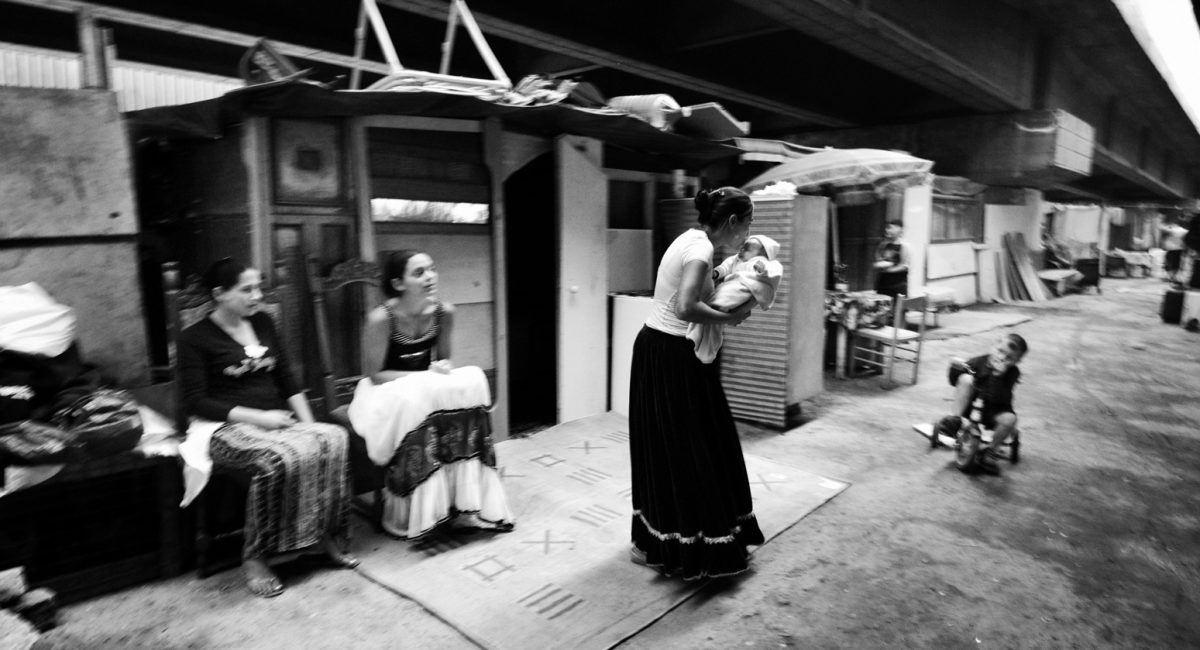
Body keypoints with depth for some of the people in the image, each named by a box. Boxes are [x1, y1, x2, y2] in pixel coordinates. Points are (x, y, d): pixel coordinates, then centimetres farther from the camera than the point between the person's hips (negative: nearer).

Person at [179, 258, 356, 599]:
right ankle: (255, 558, -21)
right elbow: (195, 402, -6)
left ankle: (326, 536, -16)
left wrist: (307, 421, 2)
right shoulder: (195, 338, 0)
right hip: (231, 428, -5)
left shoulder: (263, 323, 16)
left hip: (278, 421, 5)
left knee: (332, 438, -25)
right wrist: (257, 416, -15)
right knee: (279, 457, -37)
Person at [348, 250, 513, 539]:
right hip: (386, 392, -5)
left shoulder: (444, 312, -6)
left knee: (471, 383, -23)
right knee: (415, 402, -36)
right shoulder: (381, 318, -21)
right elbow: (375, 375, -16)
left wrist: (444, 367, -17)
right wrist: (426, 375, -24)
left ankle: (465, 503, -18)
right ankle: (409, 513, -22)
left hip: (429, 387, 5)